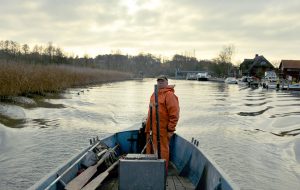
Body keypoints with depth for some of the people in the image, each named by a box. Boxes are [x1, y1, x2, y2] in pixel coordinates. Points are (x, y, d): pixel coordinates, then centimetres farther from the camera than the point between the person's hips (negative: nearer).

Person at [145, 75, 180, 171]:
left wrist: (171, 129, -16)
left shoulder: (169, 95, -11)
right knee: (150, 149, 16)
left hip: (162, 130, -8)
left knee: (162, 151, -1)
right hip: (152, 129, 9)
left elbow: (174, 114, -16)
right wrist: (147, 128, 21)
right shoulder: (154, 94, 16)